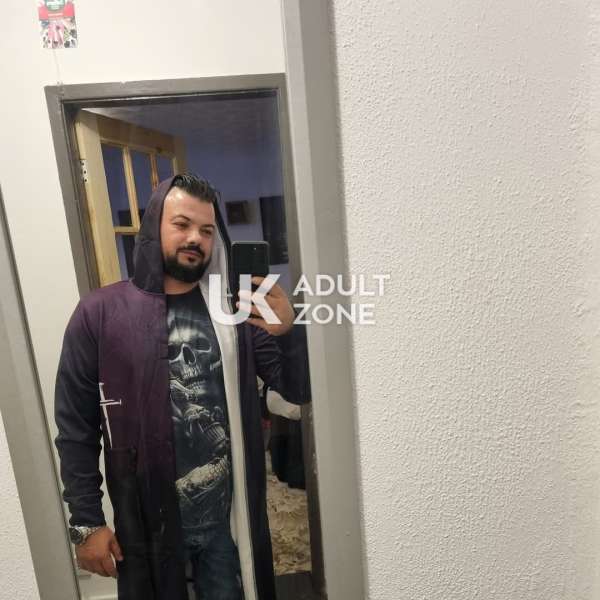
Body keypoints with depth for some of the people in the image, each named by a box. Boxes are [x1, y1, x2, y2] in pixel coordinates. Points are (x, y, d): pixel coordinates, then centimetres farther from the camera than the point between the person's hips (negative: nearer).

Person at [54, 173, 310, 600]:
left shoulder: (235, 310, -4)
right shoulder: (100, 313, -9)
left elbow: (298, 391, -7)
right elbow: (76, 427, -5)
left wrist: (290, 330, -25)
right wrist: (86, 521, -3)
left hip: (229, 514, 2)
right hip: (146, 518, -1)